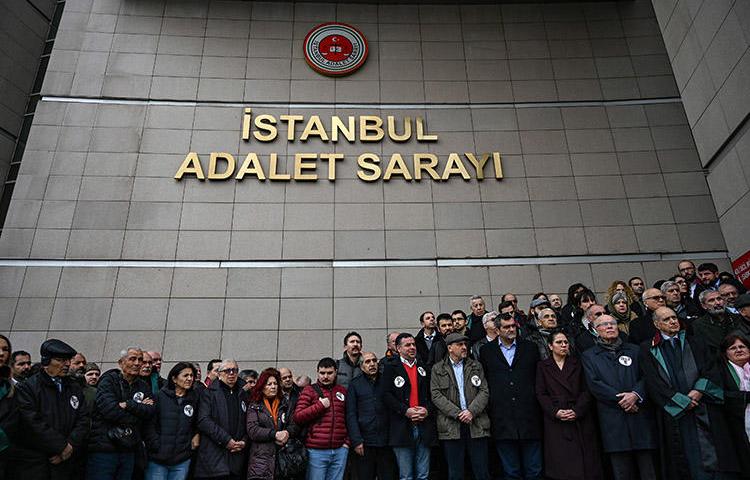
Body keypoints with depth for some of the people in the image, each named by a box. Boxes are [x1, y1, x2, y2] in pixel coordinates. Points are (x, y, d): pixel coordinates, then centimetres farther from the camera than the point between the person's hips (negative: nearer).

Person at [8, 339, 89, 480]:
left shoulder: (75, 387, 11)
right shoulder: (27, 388, -5)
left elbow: (83, 420, 5)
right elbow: (34, 424, -15)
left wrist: (71, 446, -10)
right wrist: (63, 447, -15)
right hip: (32, 465, -4)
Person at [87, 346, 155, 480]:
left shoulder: (143, 386, 12)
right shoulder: (109, 380, -4)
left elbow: (150, 411, -3)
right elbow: (109, 410, -18)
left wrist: (128, 405, -16)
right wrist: (139, 408, -9)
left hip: (128, 451, 5)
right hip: (103, 449, -5)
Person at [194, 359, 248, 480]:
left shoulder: (243, 395, 16)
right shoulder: (209, 393, 3)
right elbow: (203, 420, -10)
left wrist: (244, 441, -1)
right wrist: (226, 440, -15)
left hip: (236, 455, 4)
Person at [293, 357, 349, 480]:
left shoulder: (342, 391, 13)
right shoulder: (309, 390, 2)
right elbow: (297, 417, -6)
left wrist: (347, 441, 9)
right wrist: (320, 405, -11)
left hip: (340, 451, 3)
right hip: (316, 451, -3)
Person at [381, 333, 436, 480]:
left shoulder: (424, 367, 15)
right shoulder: (391, 367, 3)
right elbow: (386, 395, -6)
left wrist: (427, 409, -5)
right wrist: (405, 410, -14)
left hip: (424, 426, 3)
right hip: (402, 427, -3)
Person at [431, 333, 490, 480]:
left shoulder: (476, 366, 12)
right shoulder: (438, 369, 5)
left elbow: (484, 392, 4)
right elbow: (436, 395, -3)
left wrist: (471, 411, -11)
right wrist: (457, 413, -12)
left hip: (477, 424, 2)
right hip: (451, 427, -1)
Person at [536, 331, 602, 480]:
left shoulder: (577, 364, 12)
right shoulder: (542, 366, 8)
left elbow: (586, 391, 4)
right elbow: (541, 394, 2)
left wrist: (577, 411, -10)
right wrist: (555, 412, -12)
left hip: (580, 419, 1)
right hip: (555, 421, -1)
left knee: (584, 462, -2)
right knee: (560, 466, -4)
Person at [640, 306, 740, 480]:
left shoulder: (694, 343, 15)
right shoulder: (648, 349, 5)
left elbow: (710, 369, 5)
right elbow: (653, 381, -3)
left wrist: (699, 390, -12)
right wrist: (681, 400, -10)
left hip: (703, 410, 2)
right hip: (673, 412, -2)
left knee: (710, 457, -4)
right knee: (682, 462, 0)